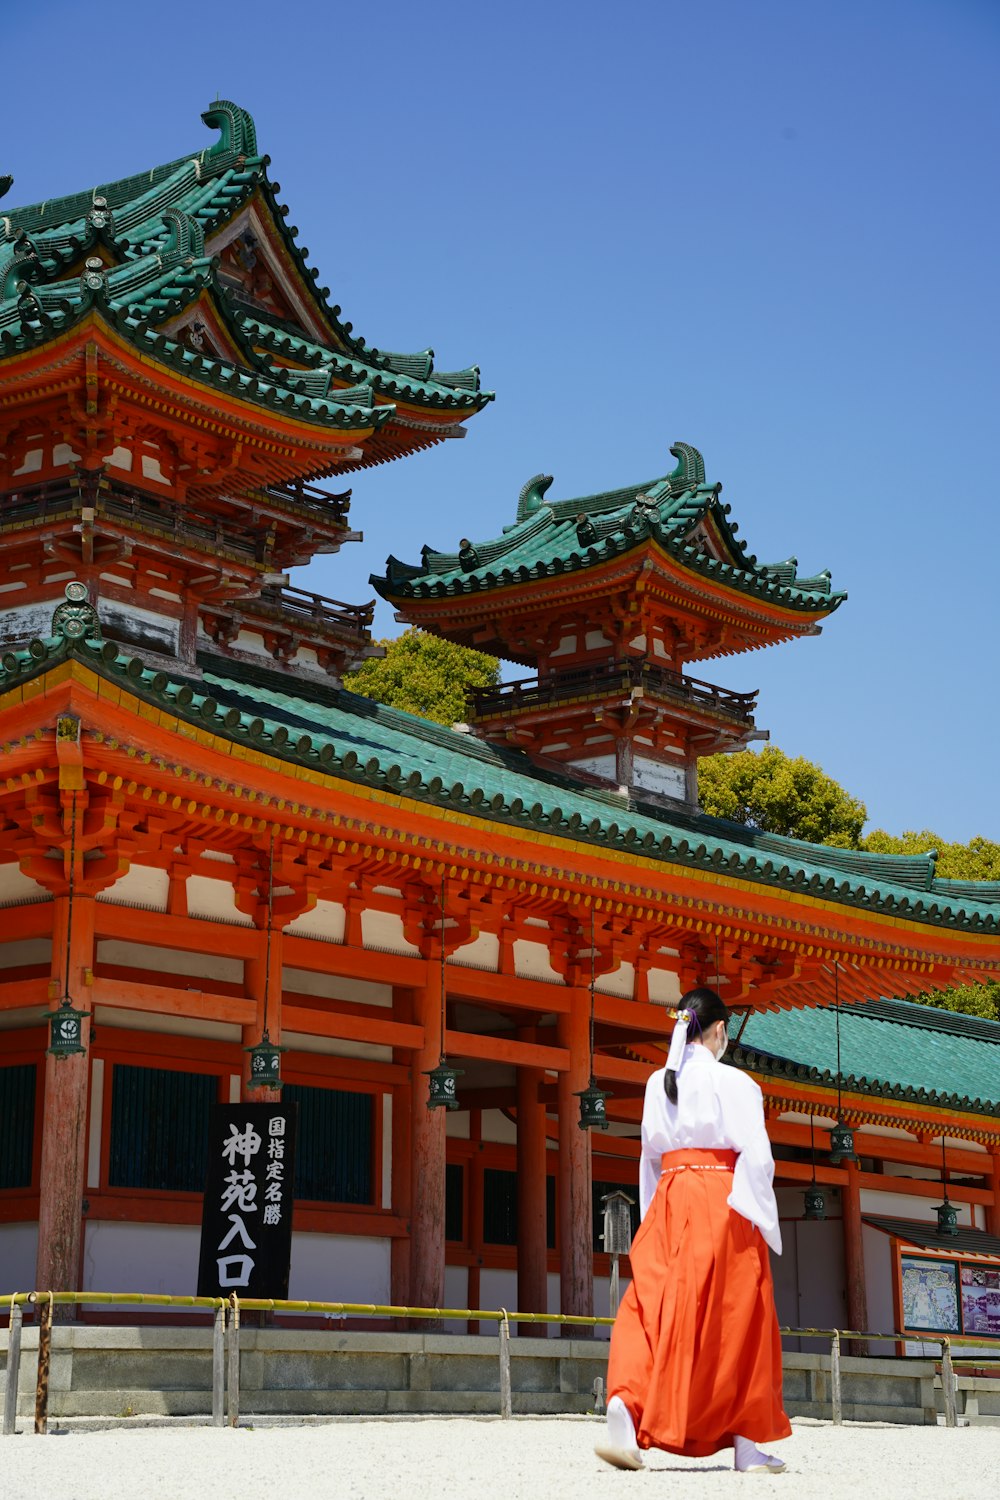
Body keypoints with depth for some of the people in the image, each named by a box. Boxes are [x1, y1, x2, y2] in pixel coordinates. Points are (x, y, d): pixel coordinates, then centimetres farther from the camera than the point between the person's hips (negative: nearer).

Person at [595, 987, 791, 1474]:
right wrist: (757, 1219, -7)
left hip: (668, 1203, 4)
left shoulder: (657, 1083, 12)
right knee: (734, 1323, 3)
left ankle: (625, 1408, -23)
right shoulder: (733, 1083, -5)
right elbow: (756, 1155, -11)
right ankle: (747, 1444, 8)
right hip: (721, 1203, -4)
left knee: (649, 1312, 0)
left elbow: (650, 1155, 15)